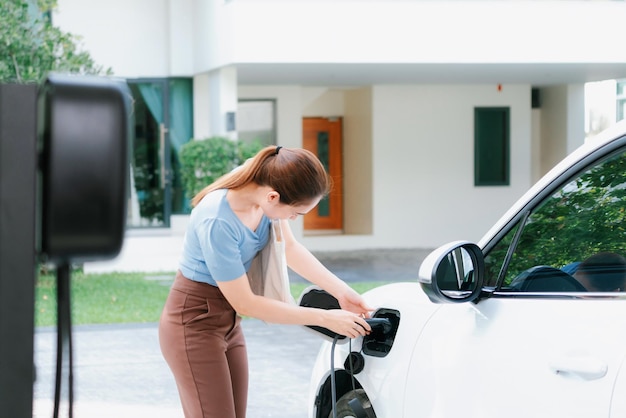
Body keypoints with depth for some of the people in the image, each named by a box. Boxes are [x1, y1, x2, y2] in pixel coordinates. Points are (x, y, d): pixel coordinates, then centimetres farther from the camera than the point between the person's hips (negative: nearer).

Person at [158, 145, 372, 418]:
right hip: (194, 323, -8)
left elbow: (290, 248, 6)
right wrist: (324, 318, -19)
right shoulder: (217, 222, -32)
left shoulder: (264, 185, -10)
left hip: (227, 321, 8)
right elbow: (245, 303, -23)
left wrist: (341, 291, -5)